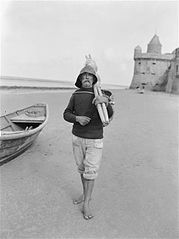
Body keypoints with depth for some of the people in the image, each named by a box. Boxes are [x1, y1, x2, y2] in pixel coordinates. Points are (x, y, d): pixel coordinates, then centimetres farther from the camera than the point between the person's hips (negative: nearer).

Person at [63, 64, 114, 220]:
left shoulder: (101, 95, -6)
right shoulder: (76, 95, 2)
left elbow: (109, 115, -19)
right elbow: (67, 115, 0)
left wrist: (106, 101, -41)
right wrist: (78, 118, -23)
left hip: (95, 140, -3)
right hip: (78, 137, 4)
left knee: (91, 171, -1)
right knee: (82, 168, 15)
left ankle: (86, 204, 16)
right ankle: (86, 195, 36)